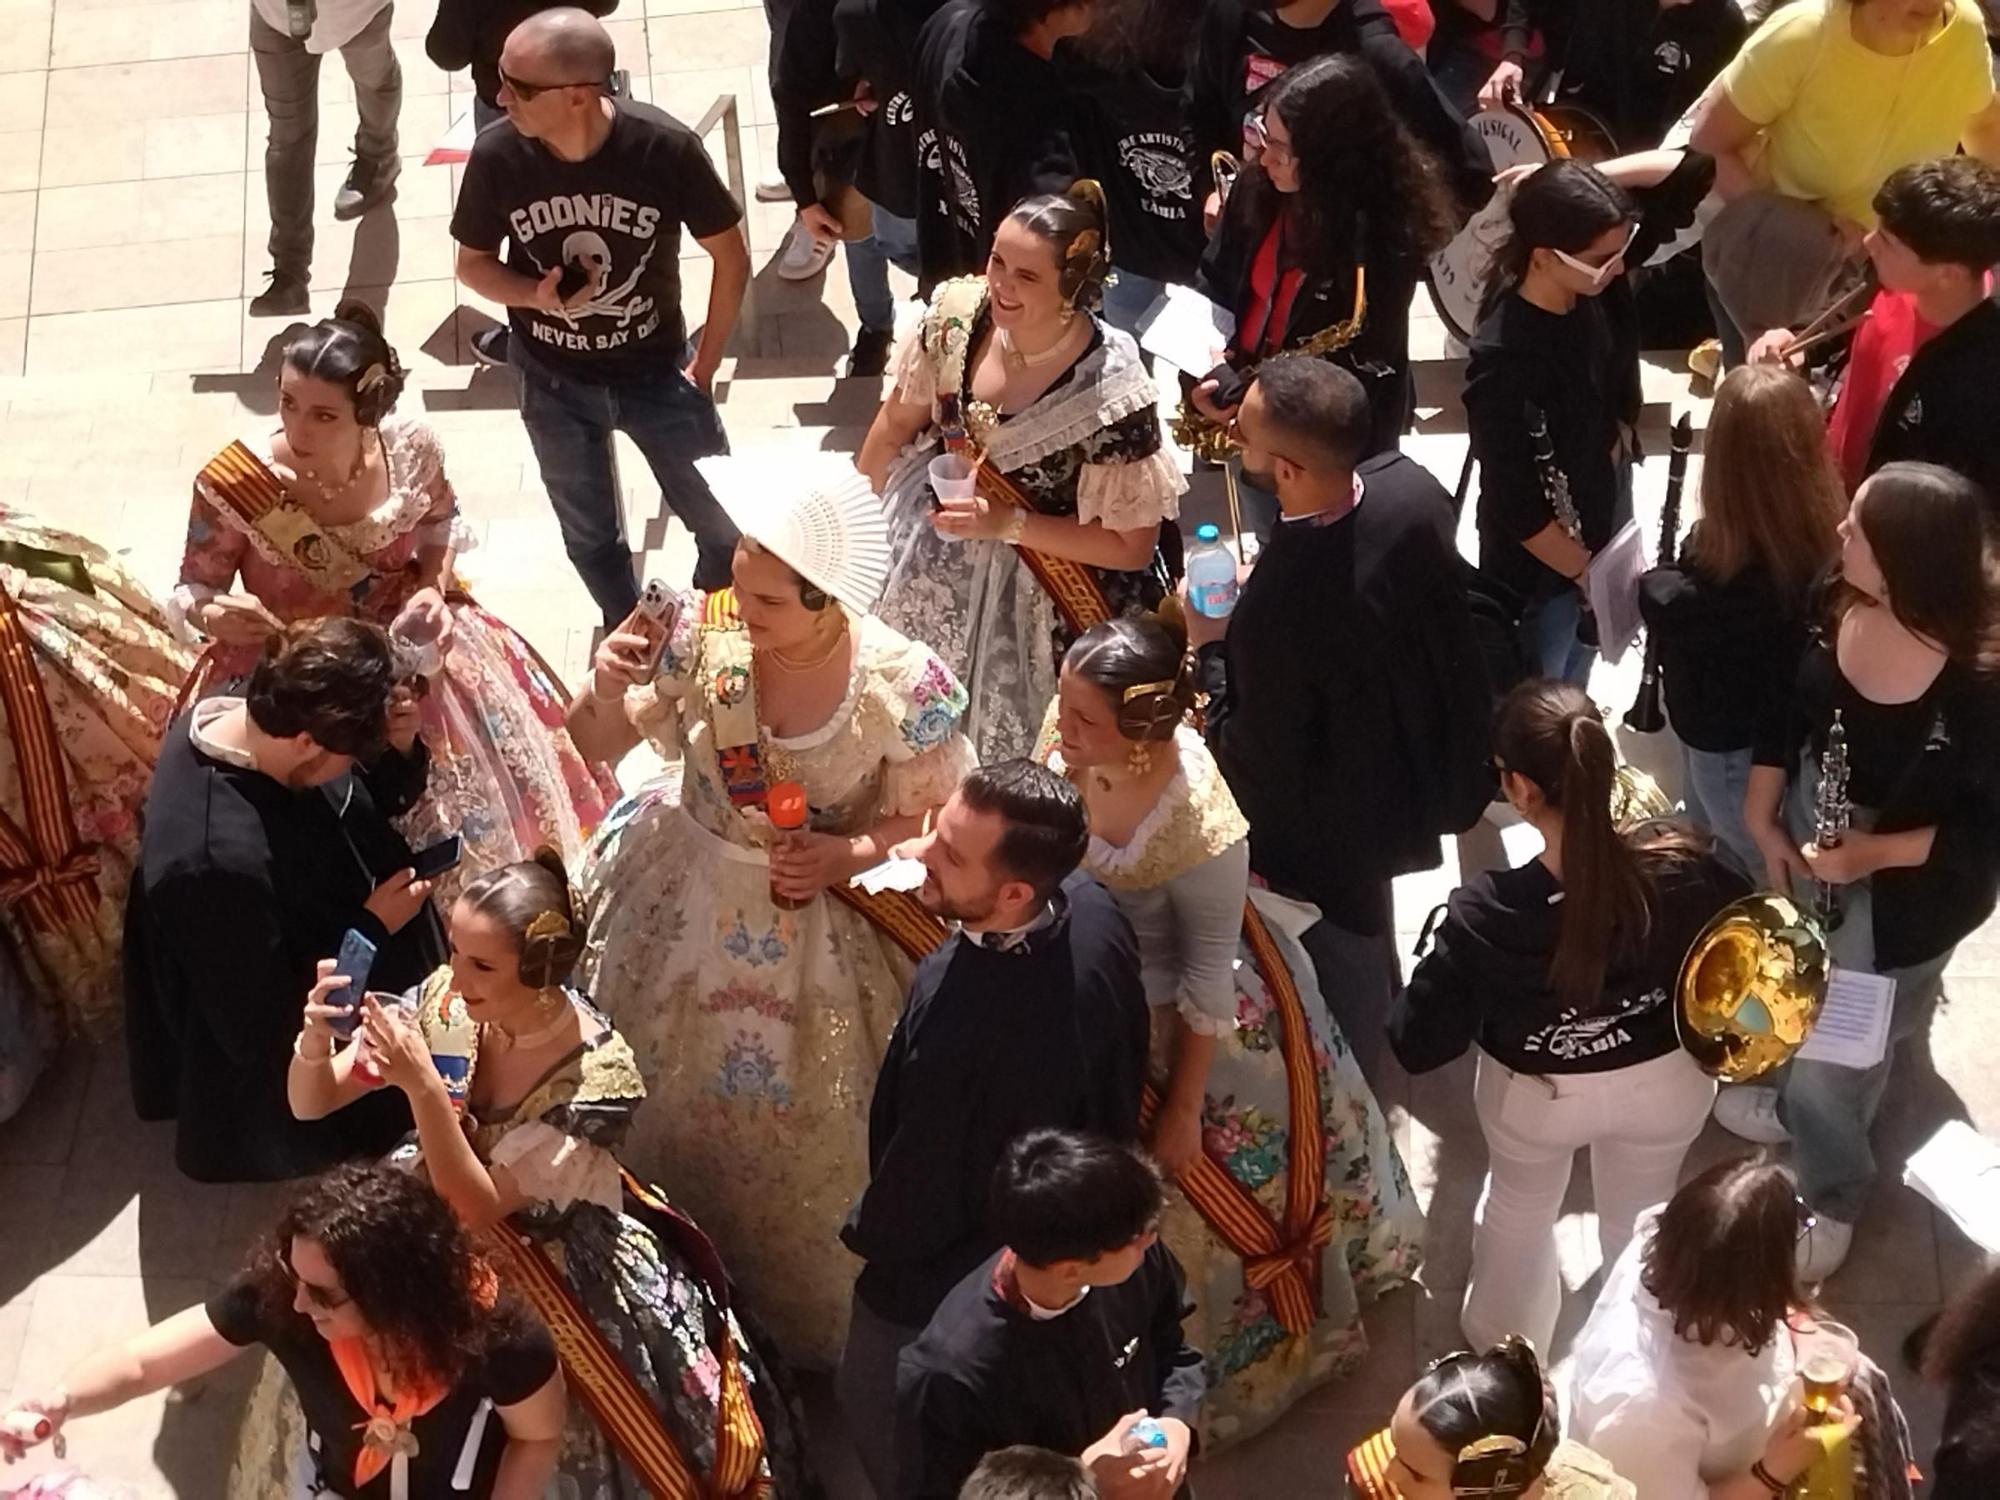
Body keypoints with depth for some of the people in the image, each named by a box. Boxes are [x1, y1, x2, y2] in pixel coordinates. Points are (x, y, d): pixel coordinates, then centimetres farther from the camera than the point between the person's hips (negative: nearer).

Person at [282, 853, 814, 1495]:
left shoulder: (596, 1073, -27)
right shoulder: (445, 1001, -16)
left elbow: (477, 1207, -27)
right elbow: (310, 1104, -8)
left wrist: (421, 1085, -39)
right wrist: (315, 1042, -31)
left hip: (552, 1257, -5)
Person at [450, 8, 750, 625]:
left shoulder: (665, 147, -27)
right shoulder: (497, 156, -23)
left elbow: (731, 258, -11)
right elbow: (472, 263, -4)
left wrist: (705, 364, -6)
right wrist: (536, 295, -25)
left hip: (656, 371, -1)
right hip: (552, 381, 1)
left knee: (725, 527, 9)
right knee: (590, 535, 20)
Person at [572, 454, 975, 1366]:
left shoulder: (906, 686, -25)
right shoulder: (703, 634, -20)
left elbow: (923, 814, -8)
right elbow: (601, 742, -7)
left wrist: (847, 854, -26)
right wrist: (605, 687, -28)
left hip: (823, 915, -2)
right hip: (686, 889, 2)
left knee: (799, 1119, 12)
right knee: (659, 1089, 17)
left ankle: (801, 1295, 41)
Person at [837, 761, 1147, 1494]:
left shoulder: (961, 1023, -46)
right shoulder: (1094, 909, -24)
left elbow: (913, 1209, -28)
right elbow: (1120, 1063, -2)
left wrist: (863, 1230, -5)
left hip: (950, 1276, -7)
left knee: (882, 1417, 25)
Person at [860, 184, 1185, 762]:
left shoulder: (1111, 392, -30)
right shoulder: (958, 311, -17)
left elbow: (1131, 546, -19)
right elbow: (897, 423, 2)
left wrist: (1008, 523, -25)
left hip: (1030, 589, -4)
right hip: (930, 558, 5)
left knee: (993, 733, 14)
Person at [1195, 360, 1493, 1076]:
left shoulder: (1275, 612, -44)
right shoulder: (1413, 487, -24)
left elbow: (1255, 769, -29)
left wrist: (1211, 648, -17)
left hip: (1333, 828, -7)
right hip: (1417, 767, 7)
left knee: (1341, 966, 24)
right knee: (1370, 918, 37)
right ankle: (1383, 1015, 65)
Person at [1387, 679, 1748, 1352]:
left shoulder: (1485, 915, -36)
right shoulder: (1680, 869, -31)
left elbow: (1417, 1046, -24)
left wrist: (1450, 954, -8)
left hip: (1537, 1097, -1)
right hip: (1667, 1083, 1)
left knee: (1518, 1209, 33)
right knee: (1642, 1221, 31)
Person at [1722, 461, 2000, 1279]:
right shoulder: (1839, 604, -18)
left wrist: (1874, 854, -28)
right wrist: (1762, 818, -4)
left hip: (1904, 895, -5)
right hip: (1806, 838, 5)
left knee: (1842, 1043, 12)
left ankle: (1832, 1197, 42)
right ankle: (1795, 1100, 62)